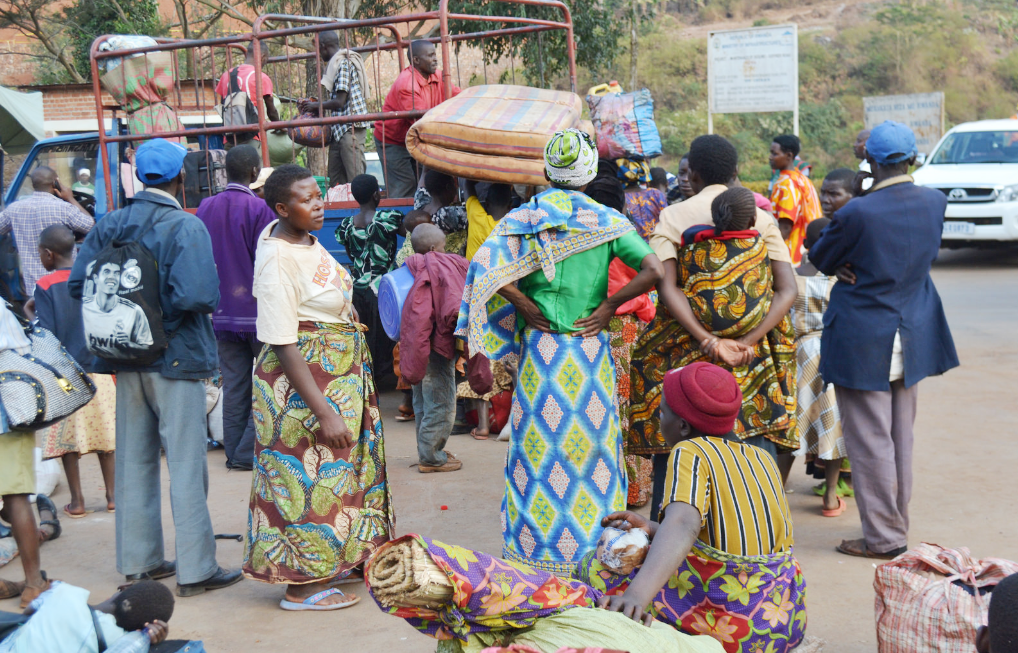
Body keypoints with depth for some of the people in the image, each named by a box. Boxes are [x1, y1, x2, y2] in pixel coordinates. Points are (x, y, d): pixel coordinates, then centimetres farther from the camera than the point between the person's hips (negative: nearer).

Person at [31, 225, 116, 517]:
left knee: (65, 437, 5)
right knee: (104, 432, 10)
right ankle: (112, 494, 13)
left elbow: (47, 334, -12)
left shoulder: (45, 286, -8)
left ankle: (77, 500, 6)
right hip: (98, 369, 3)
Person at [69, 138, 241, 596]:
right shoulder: (186, 227, -15)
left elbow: (78, 283, 1)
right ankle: (195, 570, 5)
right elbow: (197, 294, -26)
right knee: (186, 463, 1)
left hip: (128, 358, 6)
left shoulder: (111, 224, 3)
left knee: (134, 461, 15)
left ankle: (138, 561, 25)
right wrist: (164, 311, -5)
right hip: (176, 357, -6)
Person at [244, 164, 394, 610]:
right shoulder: (277, 261, -24)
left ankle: (331, 564, 30)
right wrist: (324, 412, -26)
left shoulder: (304, 238, 3)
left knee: (342, 468, 17)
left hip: (342, 376, 10)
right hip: (304, 385, -10)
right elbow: (283, 347, -25)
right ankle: (300, 586, 10)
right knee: (309, 476, -2)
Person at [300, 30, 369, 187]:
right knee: (335, 179, 9)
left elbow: (339, 102, -17)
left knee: (356, 179, -11)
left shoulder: (343, 64, -12)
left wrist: (316, 106, -2)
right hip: (340, 127, 10)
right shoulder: (337, 63, 19)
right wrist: (315, 105, 19)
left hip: (350, 126, -10)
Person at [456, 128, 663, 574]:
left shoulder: (523, 219, -1)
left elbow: (484, 267, -16)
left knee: (539, 442, 7)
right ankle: (594, 542, 17)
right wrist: (608, 306, -4)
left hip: (540, 348, 0)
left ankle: (536, 544, 13)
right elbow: (654, 270, -11)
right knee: (592, 440, 9)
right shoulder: (607, 221, 0)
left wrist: (525, 305, -5)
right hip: (592, 348, 0)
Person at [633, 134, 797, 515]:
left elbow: (666, 287, -14)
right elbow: (787, 291, -5)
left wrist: (707, 341, -18)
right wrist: (746, 342, -11)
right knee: (756, 443, 8)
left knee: (673, 449, 8)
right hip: (754, 357, 1)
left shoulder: (673, 217, 0)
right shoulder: (761, 218, 5)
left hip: (684, 352, -1)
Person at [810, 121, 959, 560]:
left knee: (870, 441, 4)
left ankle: (884, 536, 11)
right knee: (901, 437, 17)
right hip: (913, 337, 6)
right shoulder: (935, 202, -4)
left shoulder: (857, 214, -22)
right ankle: (897, 526, 29)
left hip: (862, 341, -6)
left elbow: (820, 258, -7)